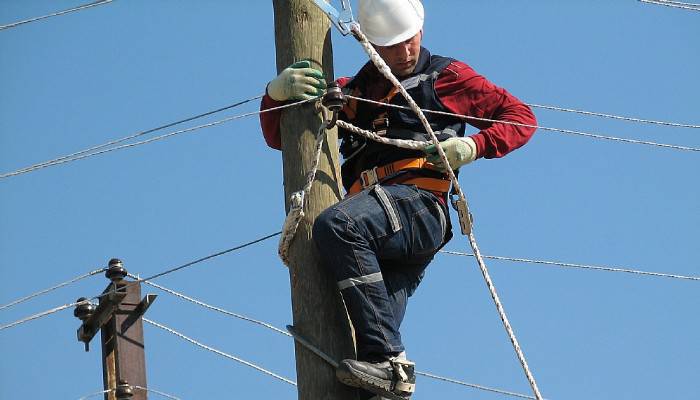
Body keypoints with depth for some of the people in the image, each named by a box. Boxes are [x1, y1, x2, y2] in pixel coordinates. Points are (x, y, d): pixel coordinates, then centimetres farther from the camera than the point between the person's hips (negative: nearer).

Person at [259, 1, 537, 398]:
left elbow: (522, 117, 16)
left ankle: (389, 360, -40)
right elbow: (279, 137, 27)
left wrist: (474, 146, -3)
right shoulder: (353, 91, 29)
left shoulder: (445, 75, 18)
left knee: (336, 225, -35)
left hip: (418, 205, -6)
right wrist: (275, 93, 5)